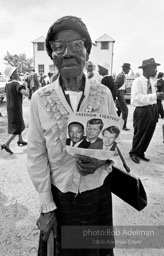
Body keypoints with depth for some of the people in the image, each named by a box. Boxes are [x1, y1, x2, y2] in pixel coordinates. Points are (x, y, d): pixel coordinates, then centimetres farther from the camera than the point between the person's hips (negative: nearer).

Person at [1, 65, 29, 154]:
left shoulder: (7, 84, 4)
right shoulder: (16, 84, -21)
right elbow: (24, 93, -36)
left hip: (10, 108, 8)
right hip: (16, 108, -8)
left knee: (19, 124, 23)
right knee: (18, 128, 0)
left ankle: (20, 140, 37)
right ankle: (6, 144, -4)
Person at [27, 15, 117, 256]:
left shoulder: (103, 93, -10)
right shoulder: (40, 98, -13)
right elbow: (36, 156, -8)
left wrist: (102, 161, -19)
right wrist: (46, 207, -5)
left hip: (98, 191, 1)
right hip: (60, 194, 0)